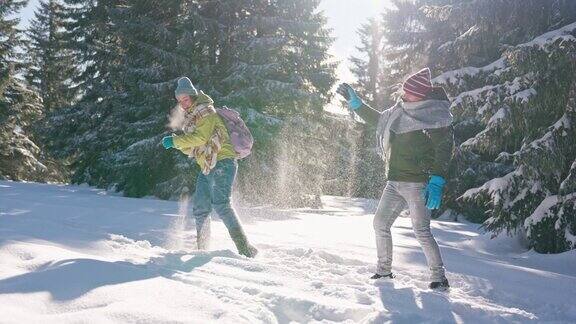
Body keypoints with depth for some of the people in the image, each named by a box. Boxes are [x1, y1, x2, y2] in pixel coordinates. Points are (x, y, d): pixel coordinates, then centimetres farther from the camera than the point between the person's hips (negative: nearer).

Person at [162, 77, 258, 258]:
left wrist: (175, 141, -14)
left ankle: (245, 247, -22)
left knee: (221, 204, -21)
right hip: (206, 168, 9)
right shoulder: (189, 118, 22)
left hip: (222, 162, -9)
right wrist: (177, 144, 2)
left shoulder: (205, 111, -5)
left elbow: (201, 138, -19)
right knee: (200, 209, 7)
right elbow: (192, 149, 21)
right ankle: (202, 249, 19)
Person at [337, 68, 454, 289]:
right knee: (380, 224, 10)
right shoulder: (399, 113, 12)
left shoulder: (434, 115, -10)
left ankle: (439, 277, 1)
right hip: (394, 182, 8)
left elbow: (444, 149, -17)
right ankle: (384, 270, 23)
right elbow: (376, 119, 30)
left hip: (416, 182, -8)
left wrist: (436, 182, -26)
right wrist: (355, 103, 25)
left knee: (421, 231, -11)